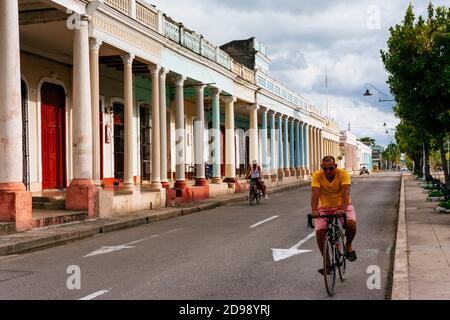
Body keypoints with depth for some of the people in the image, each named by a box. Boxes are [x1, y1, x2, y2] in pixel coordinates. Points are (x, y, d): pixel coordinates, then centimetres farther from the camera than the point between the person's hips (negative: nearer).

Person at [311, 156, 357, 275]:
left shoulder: (343, 174, -20)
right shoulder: (317, 175, -18)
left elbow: (345, 192, -30)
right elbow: (315, 193, -27)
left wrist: (343, 209, -45)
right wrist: (314, 210, -43)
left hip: (342, 206, -1)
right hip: (324, 207, 1)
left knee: (351, 224, -29)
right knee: (319, 234, -13)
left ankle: (348, 246, 2)